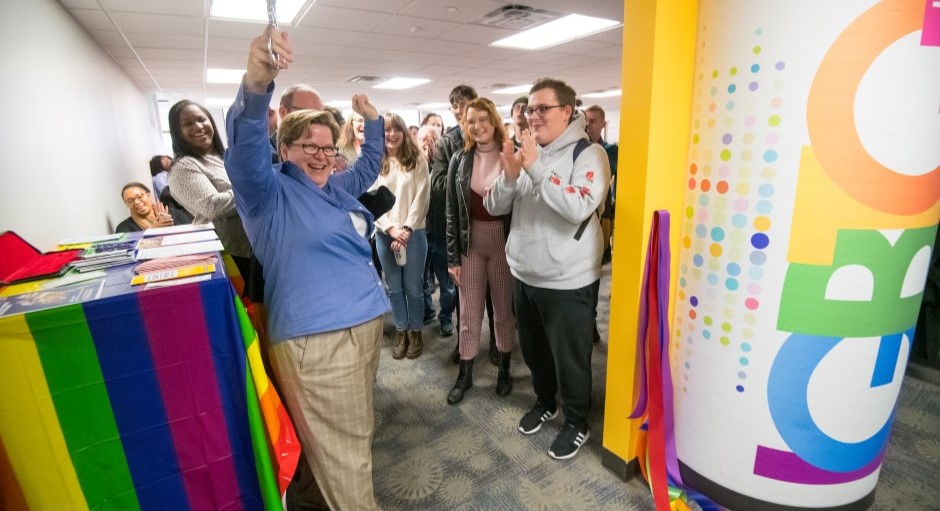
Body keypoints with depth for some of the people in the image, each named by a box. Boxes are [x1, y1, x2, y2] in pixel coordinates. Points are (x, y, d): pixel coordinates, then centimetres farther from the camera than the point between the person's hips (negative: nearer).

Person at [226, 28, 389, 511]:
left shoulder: (338, 188, 15)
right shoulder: (270, 193, -6)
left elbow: (369, 167, 32)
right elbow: (245, 145, -26)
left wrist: (372, 121, 24)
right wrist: (256, 86, -42)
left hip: (366, 322, 9)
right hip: (313, 336, -8)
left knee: (353, 434, 25)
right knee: (342, 448, 4)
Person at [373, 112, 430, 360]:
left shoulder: (417, 160, 0)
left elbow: (421, 198, -5)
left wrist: (406, 229, -12)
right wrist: (391, 228, -12)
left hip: (413, 233, -2)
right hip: (384, 234, 2)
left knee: (413, 287, 6)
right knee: (394, 287, 11)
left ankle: (416, 332, 24)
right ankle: (401, 332, 27)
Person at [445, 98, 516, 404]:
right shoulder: (460, 160, 2)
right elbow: (451, 211, 3)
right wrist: (452, 255, 1)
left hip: (504, 242, -2)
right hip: (470, 244, 2)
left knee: (504, 309, 13)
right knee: (468, 313, 11)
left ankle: (504, 370, 35)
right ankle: (465, 374, 30)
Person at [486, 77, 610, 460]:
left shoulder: (588, 153, -11)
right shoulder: (526, 152, 6)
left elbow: (580, 208, -28)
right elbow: (493, 207, 2)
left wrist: (536, 168, -28)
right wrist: (510, 175, -17)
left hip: (568, 281, -6)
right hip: (524, 275, 6)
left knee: (570, 358, 11)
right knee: (533, 350, 22)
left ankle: (577, 422, 35)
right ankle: (545, 402, 47)